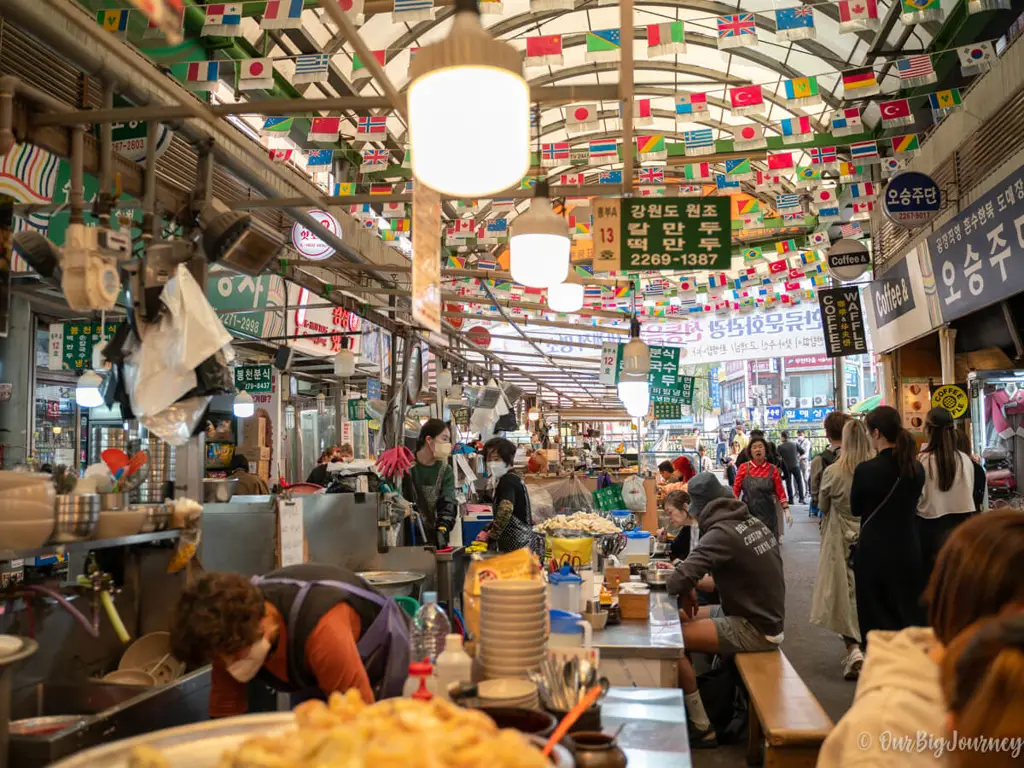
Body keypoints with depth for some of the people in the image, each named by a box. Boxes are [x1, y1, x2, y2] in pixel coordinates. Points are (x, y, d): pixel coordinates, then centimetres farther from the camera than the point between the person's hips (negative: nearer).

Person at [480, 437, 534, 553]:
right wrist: (487, 530, 11)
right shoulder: (511, 479, 16)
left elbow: (505, 509, -30)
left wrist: (492, 535, -19)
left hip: (515, 545, -10)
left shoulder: (508, 480, -14)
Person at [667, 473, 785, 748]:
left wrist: (688, 589, -6)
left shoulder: (722, 532, -22)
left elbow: (679, 579, -29)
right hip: (765, 615, 9)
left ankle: (702, 728, -4)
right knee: (680, 619, 17)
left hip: (754, 629, -9)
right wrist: (701, 584, 3)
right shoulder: (753, 522, 4)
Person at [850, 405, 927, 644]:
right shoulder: (917, 468, -1)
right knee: (910, 614, 15)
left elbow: (855, 509, -3)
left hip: (874, 552, -4)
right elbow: (910, 503, 13)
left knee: (878, 620, 7)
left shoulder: (866, 469, -17)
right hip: (908, 550, 4)